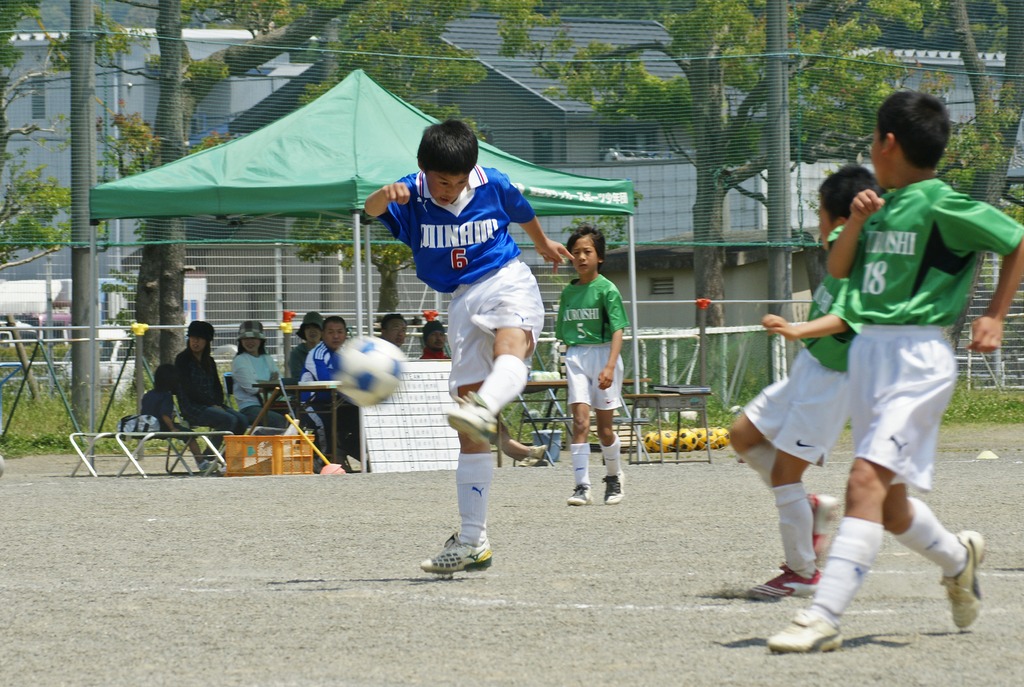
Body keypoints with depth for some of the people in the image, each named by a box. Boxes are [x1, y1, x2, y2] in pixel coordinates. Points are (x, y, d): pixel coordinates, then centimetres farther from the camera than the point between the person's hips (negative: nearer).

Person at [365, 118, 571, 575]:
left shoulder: (493, 185, -3)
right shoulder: (413, 197, -6)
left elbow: (522, 213, 21)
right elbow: (371, 209, -29)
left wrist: (543, 243, 40)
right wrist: (386, 194, -53)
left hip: (508, 282, -2)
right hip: (463, 300, 2)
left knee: (509, 348, -40)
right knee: (470, 433, -2)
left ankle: (484, 408, -72)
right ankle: (472, 541, 1)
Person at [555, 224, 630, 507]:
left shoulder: (607, 289, -6)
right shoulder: (568, 292, 9)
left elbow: (617, 331, -12)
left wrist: (610, 367, -22)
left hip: (603, 354, -3)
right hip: (576, 357, 3)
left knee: (604, 427, 6)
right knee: (580, 421, -10)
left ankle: (614, 478, 28)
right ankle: (582, 486, -14)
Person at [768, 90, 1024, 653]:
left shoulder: (941, 205, -9)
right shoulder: (882, 205, 12)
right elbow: (838, 270, 17)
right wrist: (855, 222, -1)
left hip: (917, 358, -9)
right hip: (867, 351, 9)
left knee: (867, 479, -21)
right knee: (888, 501, 15)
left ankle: (823, 618, -28)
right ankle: (958, 558, 43)